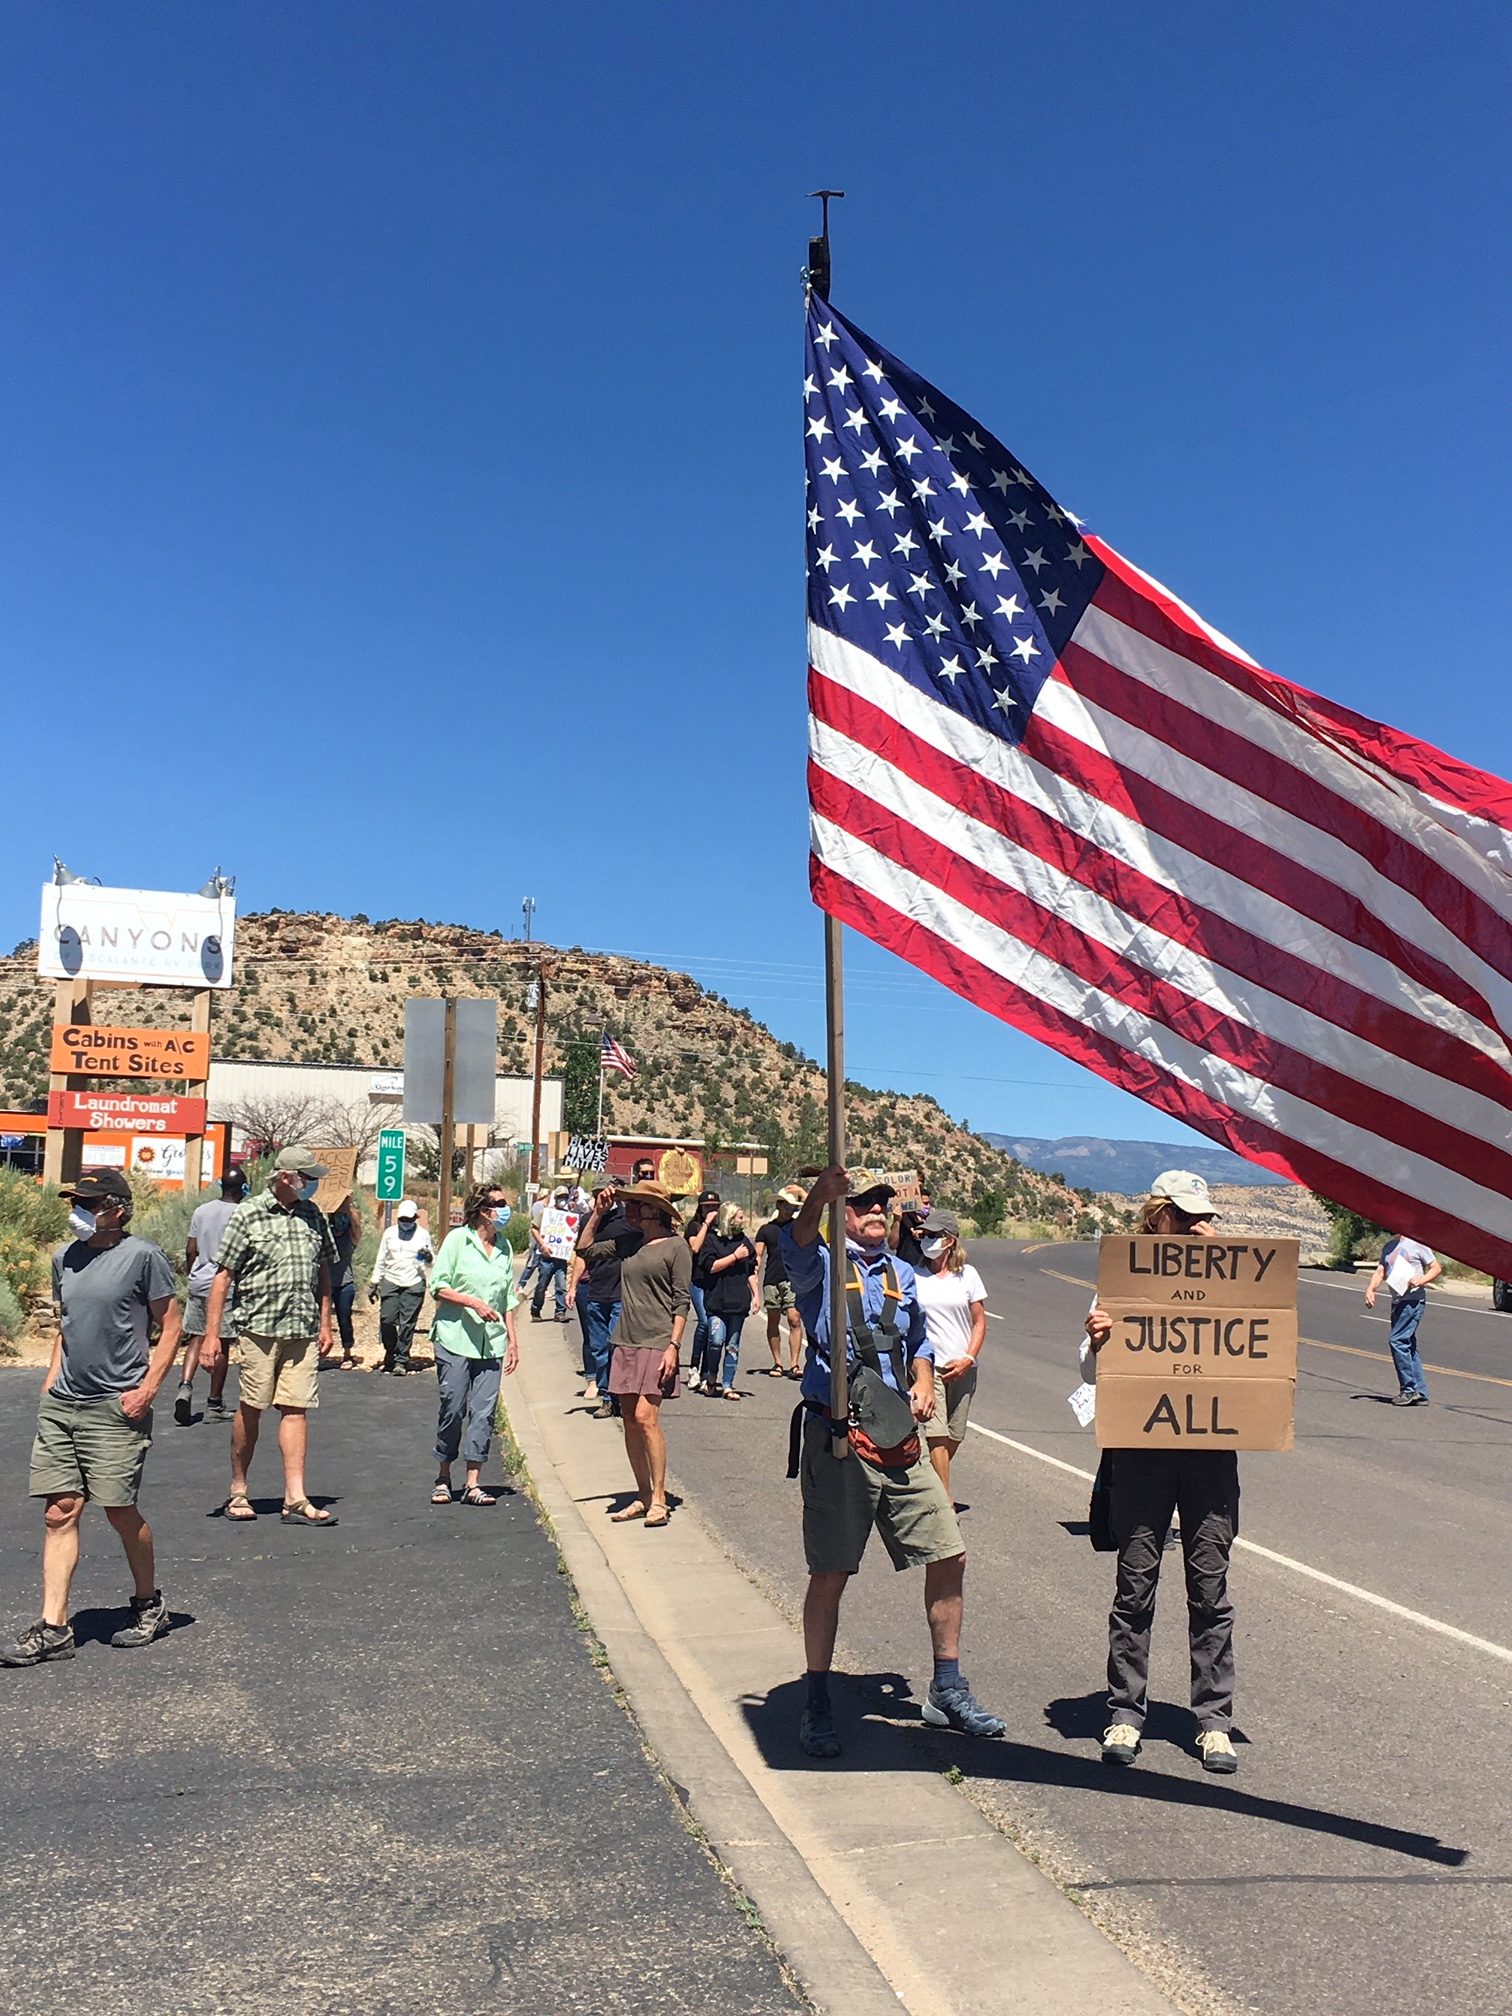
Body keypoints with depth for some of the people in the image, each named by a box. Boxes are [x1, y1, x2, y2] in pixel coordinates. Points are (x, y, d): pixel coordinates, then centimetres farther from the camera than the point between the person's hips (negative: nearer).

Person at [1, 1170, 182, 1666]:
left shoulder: (142, 1256, -7)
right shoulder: (66, 1258, 12)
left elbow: (169, 1327, -5)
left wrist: (147, 1390, -12)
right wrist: (51, 1383, 12)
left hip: (116, 1407, -6)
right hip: (61, 1404, 6)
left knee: (120, 1510, -1)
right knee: (59, 1512, 3)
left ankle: (149, 1604, 21)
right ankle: (53, 1627, 7)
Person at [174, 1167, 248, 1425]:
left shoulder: (201, 1210, 7)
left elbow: (190, 1251, 9)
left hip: (198, 1284, 4)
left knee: (196, 1338, 10)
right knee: (222, 1344, 4)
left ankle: (185, 1385, -12)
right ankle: (215, 1402, 10)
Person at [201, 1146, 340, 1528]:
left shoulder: (314, 1216, 11)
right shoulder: (248, 1215, -3)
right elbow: (223, 1276, -3)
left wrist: (325, 1324, 15)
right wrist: (212, 1334, -8)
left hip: (303, 1330, 4)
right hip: (259, 1327, -3)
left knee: (296, 1409, -1)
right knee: (251, 1409, 5)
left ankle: (295, 1499, 0)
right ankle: (238, 1490, 22)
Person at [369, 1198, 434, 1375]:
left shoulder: (423, 1234, 6)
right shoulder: (390, 1233, 8)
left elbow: (430, 1263, 13)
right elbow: (381, 1260, 14)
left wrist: (428, 1257, -10)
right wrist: (374, 1282, 11)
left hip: (414, 1284, -1)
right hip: (391, 1282, 1)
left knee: (407, 1324, -3)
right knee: (387, 1320, -6)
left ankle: (401, 1361, 4)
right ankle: (391, 1352, 18)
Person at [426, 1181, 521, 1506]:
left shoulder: (504, 1247, 12)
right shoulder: (457, 1239, -3)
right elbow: (438, 1287, -5)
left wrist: (512, 1339, 15)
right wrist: (473, 1302, -17)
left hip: (491, 1343, 4)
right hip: (455, 1338, -4)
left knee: (484, 1411, -1)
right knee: (453, 1409, -1)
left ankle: (473, 1484, 5)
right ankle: (443, 1478, 17)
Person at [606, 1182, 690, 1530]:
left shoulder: (676, 1246, -3)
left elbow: (681, 1301, -6)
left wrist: (674, 1345, -13)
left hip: (656, 1342, -6)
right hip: (626, 1342, 6)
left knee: (645, 1417, -13)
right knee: (629, 1420, 6)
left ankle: (659, 1498, -5)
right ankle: (643, 1496, 15)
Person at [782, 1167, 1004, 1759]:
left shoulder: (902, 1275, 17)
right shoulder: (822, 1265, -2)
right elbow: (797, 1243, -26)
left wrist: (923, 1382, 9)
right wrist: (821, 1194, -45)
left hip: (900, 1442, 6)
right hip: (837, 1438, -6)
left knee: (948, 1556, 7)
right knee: (830, 1573, -1)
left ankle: (947, 1690, 23)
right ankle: (817, 1703, 15)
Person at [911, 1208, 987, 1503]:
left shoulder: (967, 1274, 4)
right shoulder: (914, 1275, 0)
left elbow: (979, 1322, 5)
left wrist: (968, 1358, -6)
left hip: (962, 1367, 2)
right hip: (928, 1365, -2)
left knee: (954, 1435, 10)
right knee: (937, 1433, -13)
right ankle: (945, 1498, -10)